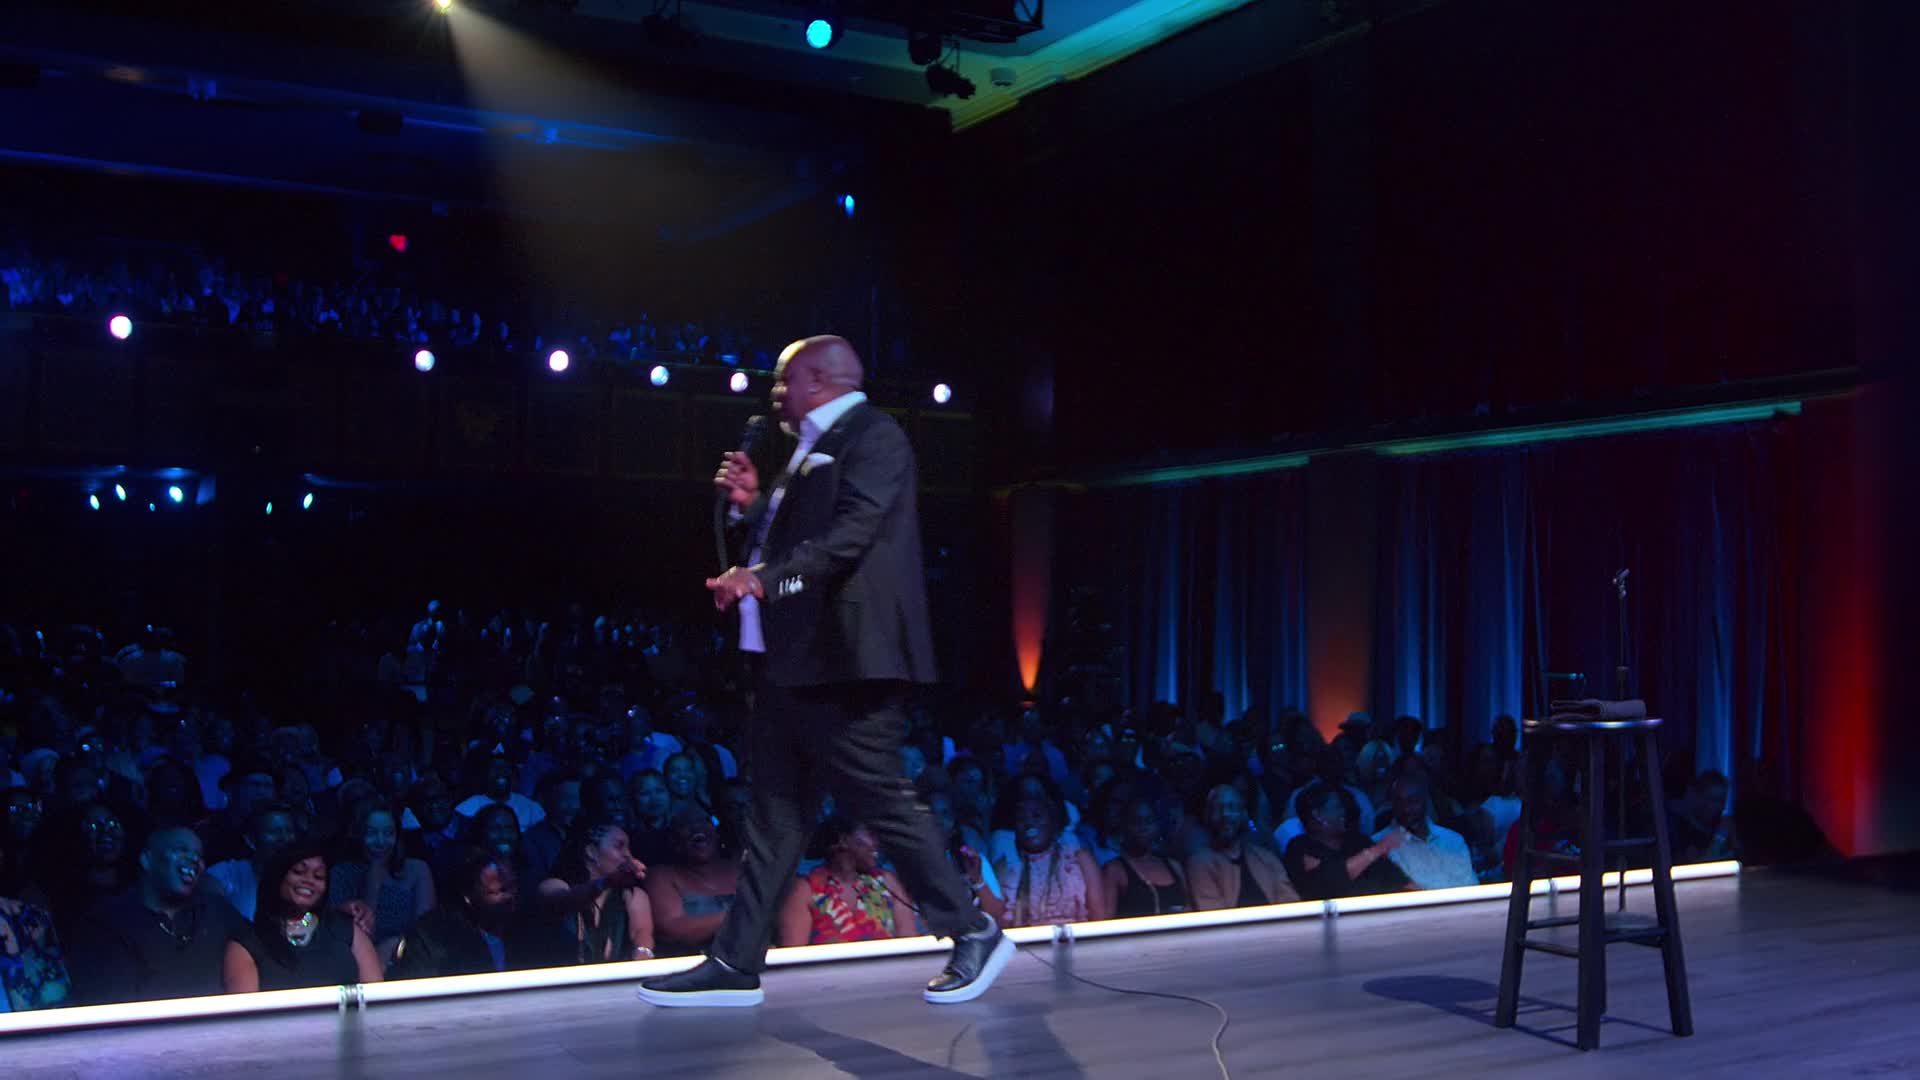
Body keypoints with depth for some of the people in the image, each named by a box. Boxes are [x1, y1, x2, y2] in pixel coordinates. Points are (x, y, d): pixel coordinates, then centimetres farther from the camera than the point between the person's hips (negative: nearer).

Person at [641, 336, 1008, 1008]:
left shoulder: (872, 435, -6)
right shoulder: (810, 450, 22)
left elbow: (849, 537, -19)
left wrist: (763, 578, -24)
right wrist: (753, 504, 9)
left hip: (844, 660, -10)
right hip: (791, 661, 10)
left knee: (879, 800, -6)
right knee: (775, 813, 9)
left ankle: (974, 933, 8)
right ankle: (735, 965, 12)